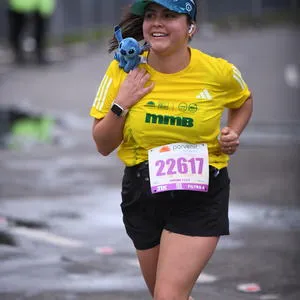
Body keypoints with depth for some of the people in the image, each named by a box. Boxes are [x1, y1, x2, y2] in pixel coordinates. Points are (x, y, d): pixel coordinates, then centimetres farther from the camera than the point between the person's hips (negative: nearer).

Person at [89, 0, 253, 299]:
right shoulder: (123, 71, -7)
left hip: (201, 195, -3)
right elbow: (103, 146, -2)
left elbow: (243, 101, 16)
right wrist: (120, 104, -17)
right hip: (142, 193, 3)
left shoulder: (219, 72, -9)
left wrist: (232, 134, -3)